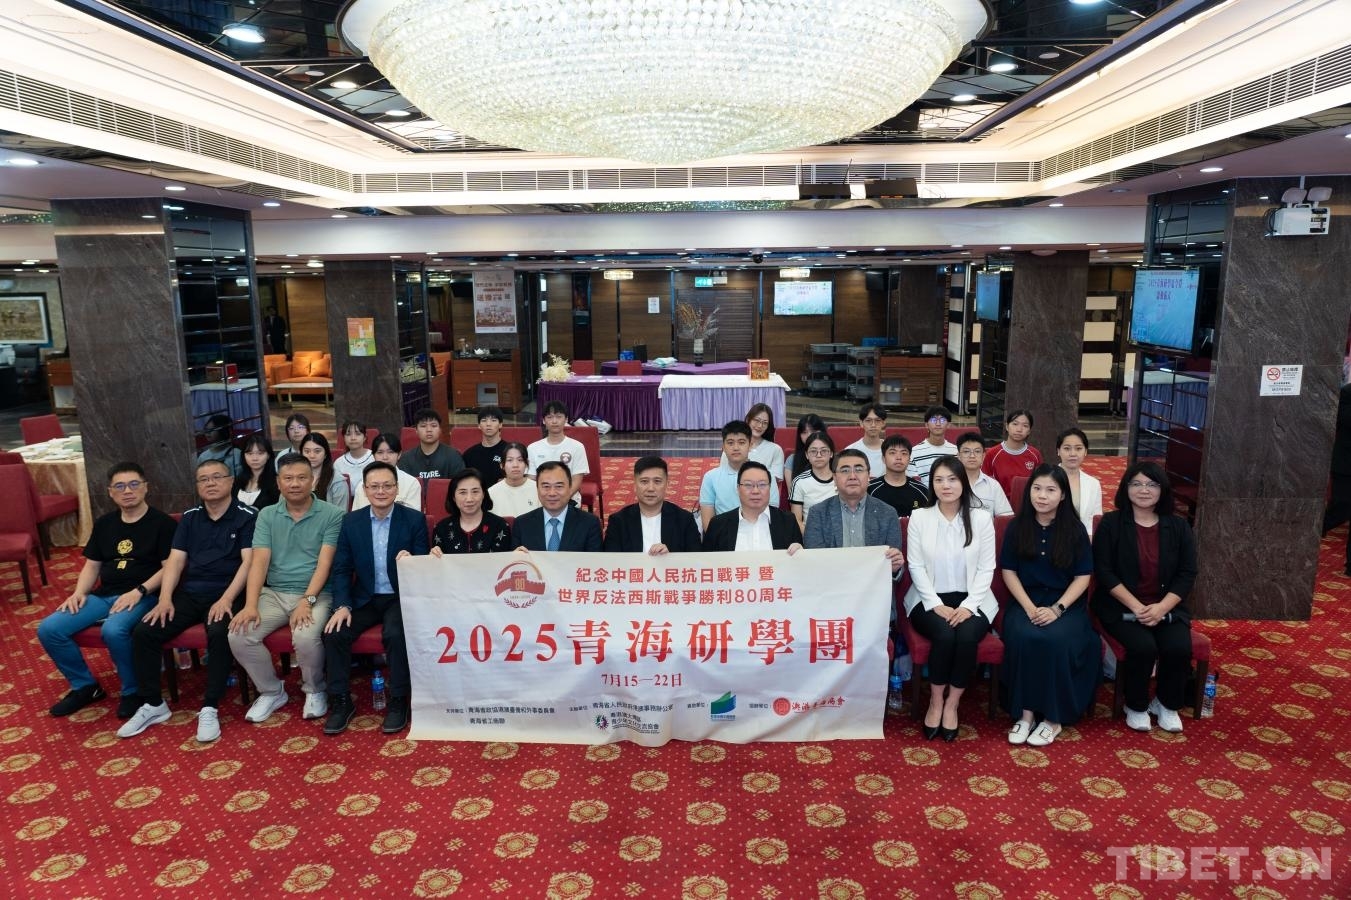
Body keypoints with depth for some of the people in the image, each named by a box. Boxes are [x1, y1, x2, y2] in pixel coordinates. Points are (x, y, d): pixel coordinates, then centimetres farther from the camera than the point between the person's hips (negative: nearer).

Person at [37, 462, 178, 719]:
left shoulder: (162, 523, -2)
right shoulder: (104, 523, 18)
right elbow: (92, 565, 21)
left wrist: (139, 591, -20)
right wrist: (79, 592, 2)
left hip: (143, 596, -7)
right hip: (103, 595, 7)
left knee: (113, 630, -35)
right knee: (48, 629, -12)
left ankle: (133, 691, -11)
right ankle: (85, 686, 9)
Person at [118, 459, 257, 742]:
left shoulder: (247, 516, -2)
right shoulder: (190, 517, 14)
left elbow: (248, 562, -10)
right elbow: (175, 560, 8)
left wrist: (226, 599, -21)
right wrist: (165, 598, -7)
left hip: (226, 594, -5)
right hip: (188, 593, 5)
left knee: (219, 633, -34)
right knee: (143, 632, -14)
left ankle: (210, 709, -21)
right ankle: (153, 704, 2)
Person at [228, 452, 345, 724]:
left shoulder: (331, 515, -4)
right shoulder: (266, 516, 8)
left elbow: (324, 562, -11)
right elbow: (259, 562, -2)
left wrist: (307, 601, -23)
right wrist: (250, 605, -15)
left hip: (316, 595, -4)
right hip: (274, 593, 4)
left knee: (306, 637, -32)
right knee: (238, 635, -18)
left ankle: (315, 691, 1)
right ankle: (272, 691, 7)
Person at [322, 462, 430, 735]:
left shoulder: (415, 520, -5)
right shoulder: (350, 521, 3)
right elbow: (341, 569, 3)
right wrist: (343, 605, -12)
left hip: (401, 597, -3)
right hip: (364, 598, 3)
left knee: (396, 634, -31)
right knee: (334, 632, -21)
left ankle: (399, 702, -11)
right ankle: (341, 701, -3)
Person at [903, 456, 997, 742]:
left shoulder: (981, 518, 3)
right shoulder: (919, 517, 2)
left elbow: (986, 568, 0)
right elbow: (916, 567, -1)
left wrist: (968, 605, -13)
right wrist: (937, 605, -12)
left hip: (971, 600, 1)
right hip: (930, 600, -1)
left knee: (967, 636, -30)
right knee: (945, 635, -30)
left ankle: (952, 705, -10)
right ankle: (935, 702, -8)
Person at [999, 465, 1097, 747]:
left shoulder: (1075, 529, 0)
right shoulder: (1017, 526, 3)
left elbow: (1083, 577, -1)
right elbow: (1008, 570, 2)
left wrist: (1057, 608, -14)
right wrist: (1029, 607, -11)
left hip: (1067, 604, -1)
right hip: (1025, 601, 1)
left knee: (1056, 639, -31)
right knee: (1022, 637, -31)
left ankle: (1053, 717, -14)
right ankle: (1025, 712, -18)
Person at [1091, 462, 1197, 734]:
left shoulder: (1178, 526, 6)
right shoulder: (1111, 523, -3)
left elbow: (1187, 574, 2)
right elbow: (1104, 572, -8)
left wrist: (1161, 607, -14)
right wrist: (1136, 606, -18)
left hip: (1167, 607, 3)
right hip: (1122, 607, -3)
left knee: (1179, 649, -23)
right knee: (1143, 647, -28)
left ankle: (1167, 704, 6)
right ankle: (1136, 706, 0)